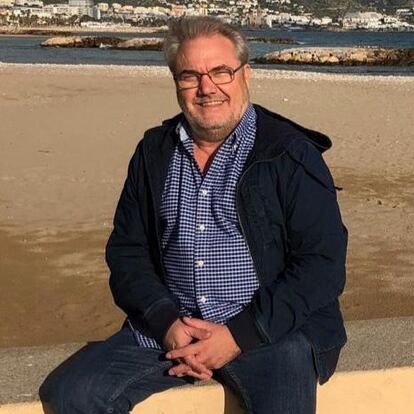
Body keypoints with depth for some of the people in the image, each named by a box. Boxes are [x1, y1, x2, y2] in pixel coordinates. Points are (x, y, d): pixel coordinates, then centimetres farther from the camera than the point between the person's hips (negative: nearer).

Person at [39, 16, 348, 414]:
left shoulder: (292, 154, -3)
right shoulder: (154, 153, 10)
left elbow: (322, 264, -7)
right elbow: (126, 250, 11)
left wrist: (240, 335, -14)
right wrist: (166, 322, -7)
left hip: (269, 331, -2)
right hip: (166, 327, 3)